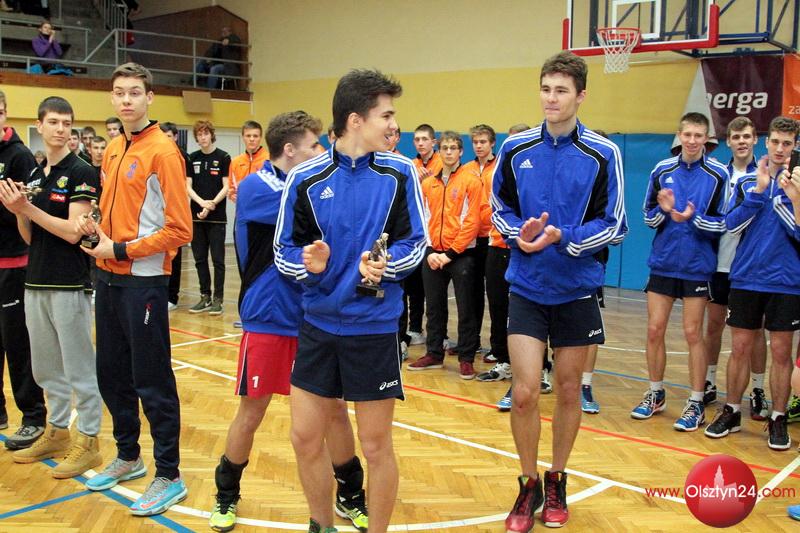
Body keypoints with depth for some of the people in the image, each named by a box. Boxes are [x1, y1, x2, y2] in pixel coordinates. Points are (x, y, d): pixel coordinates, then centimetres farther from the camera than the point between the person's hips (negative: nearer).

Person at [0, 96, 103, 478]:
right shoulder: (33, 175, 12)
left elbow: (72, 231, -17)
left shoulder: (81, 173, -9)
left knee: (79, 367, 1)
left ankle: (88, 441, 11)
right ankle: (57, 432, 29)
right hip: (36, 282, 7)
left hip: (69, 284, -7)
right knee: (45, 368, 15)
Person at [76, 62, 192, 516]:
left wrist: (121, 249, -15)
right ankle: (128, 457, 35)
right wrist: (97, 228, 4)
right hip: (109, 279, 8)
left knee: (153, 384, 0)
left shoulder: (162, 151, -12)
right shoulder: (112, 150, 12)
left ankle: (170, 478, 13)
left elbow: (179, 230, -16)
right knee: (112, 375, 17)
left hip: (144, 282, -8)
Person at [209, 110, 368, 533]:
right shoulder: (255, 186, -10)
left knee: (335, 410, 7)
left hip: (316, 321, 5)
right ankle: (226, 495, 30)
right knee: (251, 414, 6)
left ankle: (351, 496, 25)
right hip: (267, 321, -4)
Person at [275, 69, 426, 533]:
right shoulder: (306, 177, -4)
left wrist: (383, 265, -20)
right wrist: (309, 263, -20)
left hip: (375, 327, -2)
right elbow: (285, 251, 1)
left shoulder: (400, 173, -5)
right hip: (319, 325, 2)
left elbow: (417, 243, -1)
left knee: (376, 445, 6)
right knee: (305, 438, 9)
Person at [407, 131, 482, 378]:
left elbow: (472, 221, -9)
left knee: (465, 309, 1)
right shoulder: (428, 183, 11)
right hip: (433, 255, 4)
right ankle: (434, 354, 23)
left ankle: (466, 359, 10)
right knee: (434, 308, 11)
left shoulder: (471, 181, -3)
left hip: (461, 255, -4)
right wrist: (430, 251, -3)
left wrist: (451, 253, -12)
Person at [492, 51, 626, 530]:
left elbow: (614, 224, -4)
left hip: (577, 289, 0)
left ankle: (556, 482, 31)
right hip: (527, 288, 1)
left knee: (569, 390, 10)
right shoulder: (516, 148, 0)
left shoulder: (603, 153, -6)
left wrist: (563, 238, -20)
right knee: (525, 392, -5)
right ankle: (529, 485, 17)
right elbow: (500, 208, 10)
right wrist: (520, 233, -11)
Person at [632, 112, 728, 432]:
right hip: (663, 264, 3)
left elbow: (723, 224, -6)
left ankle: (696, 405, 13)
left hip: (697, 267, -3)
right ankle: (655, 395, 22)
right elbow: (648, 218, 8)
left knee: (692, 334, 1)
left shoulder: (718, 174, -5)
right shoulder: (662, 170, 4)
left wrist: (693, 218, -23)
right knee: (654, 330, 5)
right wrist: (663, 210, -13)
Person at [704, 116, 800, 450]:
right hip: (745, 279, 1)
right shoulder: (747, 181, 6)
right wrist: (759, 190, -13)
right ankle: (731, 413, 20)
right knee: (741, 348, 7)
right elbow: (731, 224, -5)